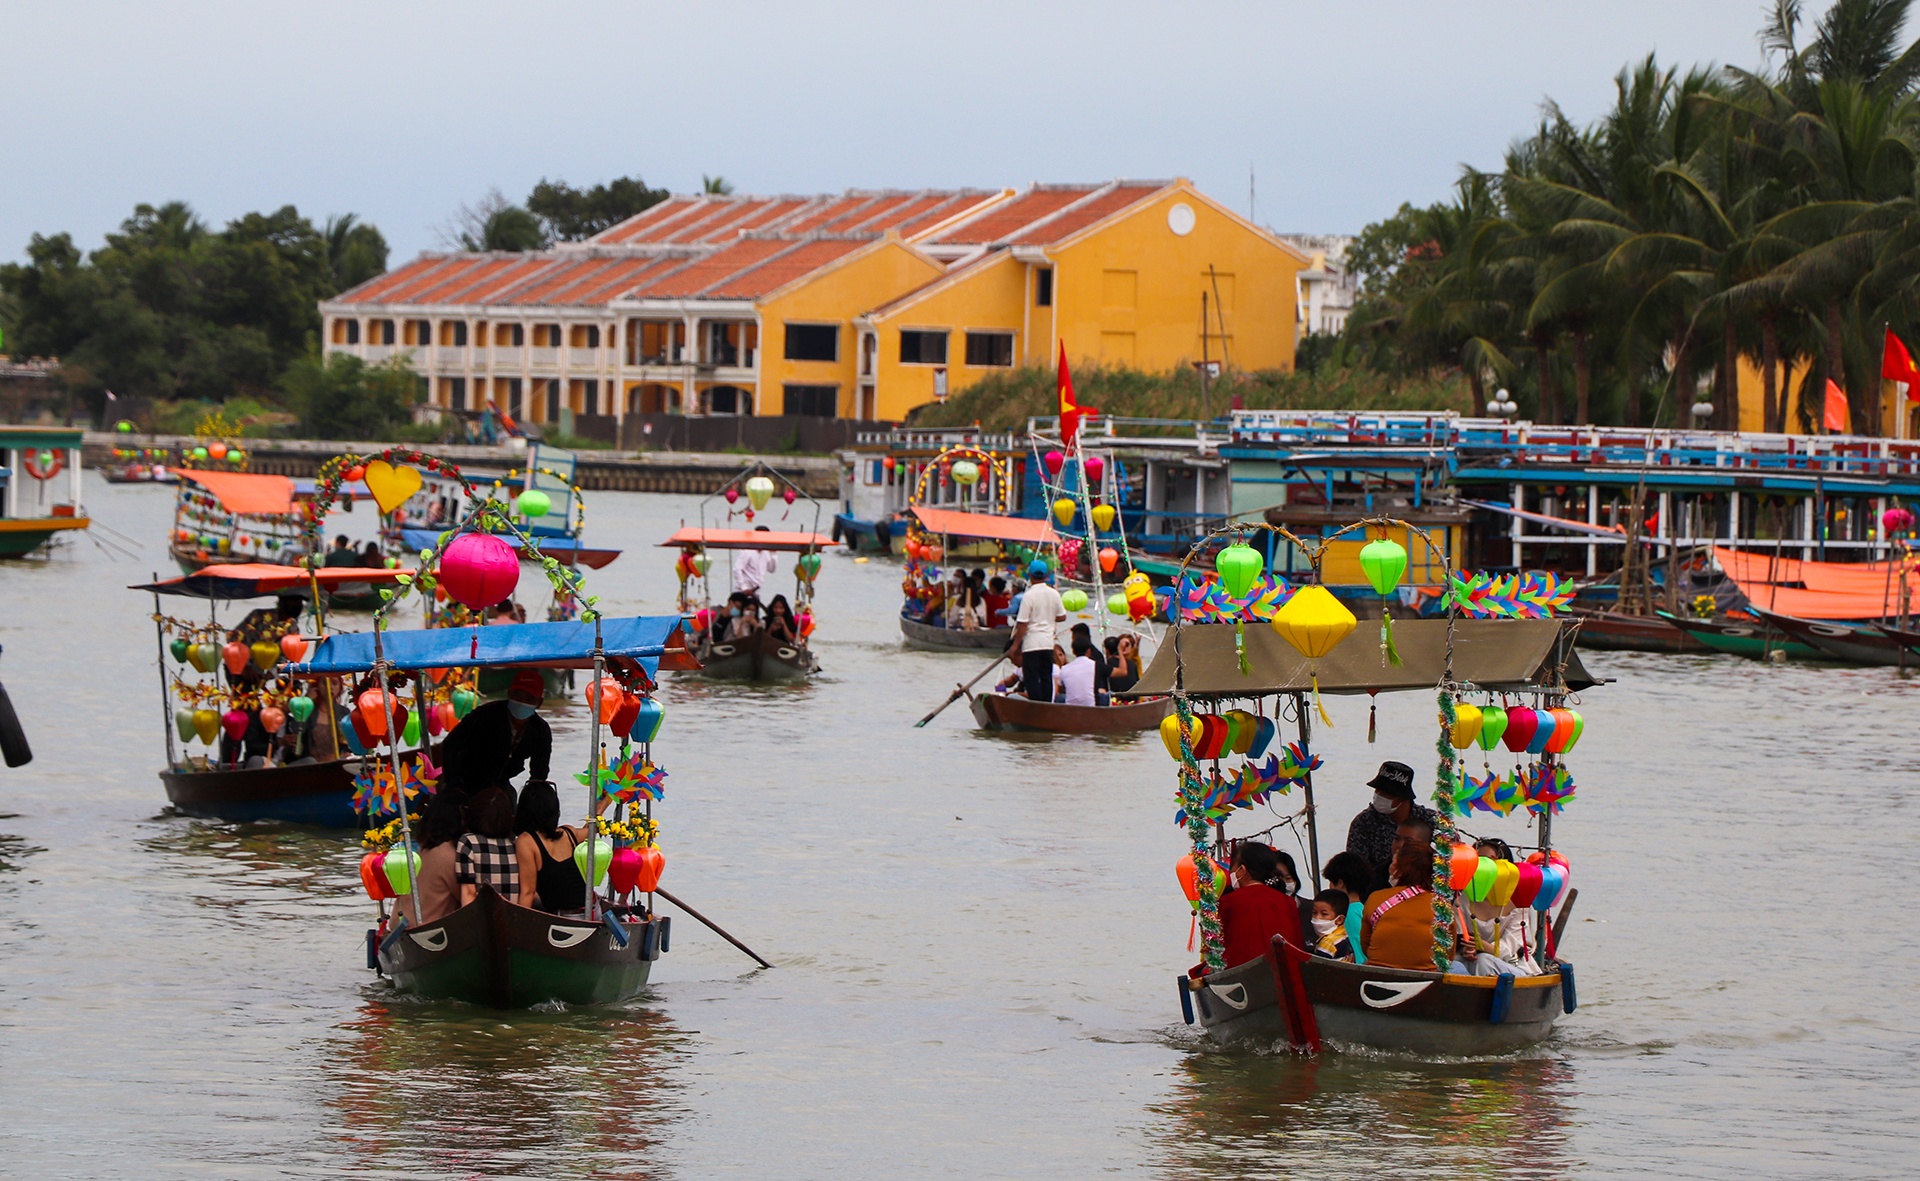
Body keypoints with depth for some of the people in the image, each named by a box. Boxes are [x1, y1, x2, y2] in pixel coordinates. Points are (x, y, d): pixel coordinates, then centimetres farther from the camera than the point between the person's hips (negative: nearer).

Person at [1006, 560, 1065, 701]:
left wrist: (1015, 645, -6)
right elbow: (1062, 617, 11)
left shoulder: (1029, 596, -15)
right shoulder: (1054, 594, 1)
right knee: (1046, 677, 11)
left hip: (1031, 643, -5)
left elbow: (1022, 624, -14)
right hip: (1048, 642, 5)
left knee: (1032, 678, -2)